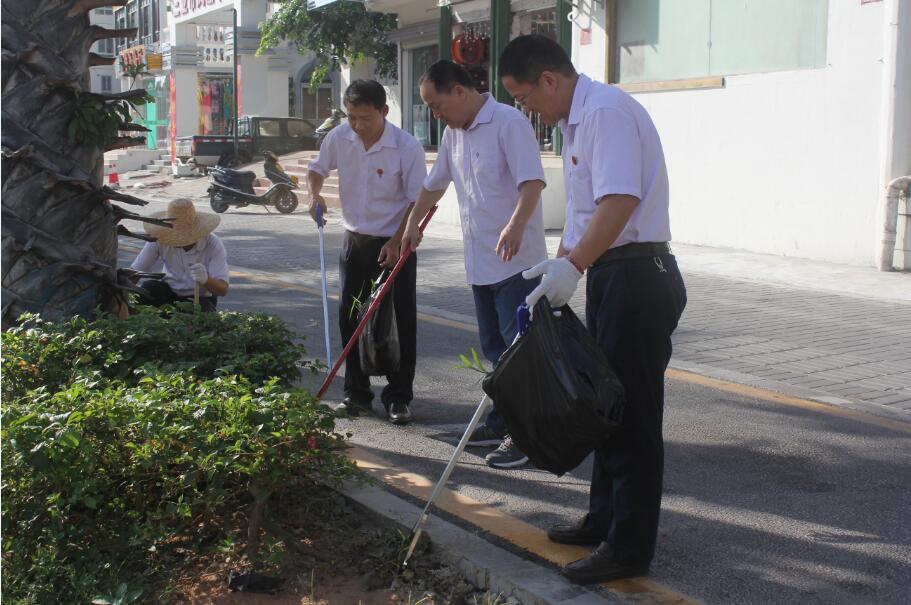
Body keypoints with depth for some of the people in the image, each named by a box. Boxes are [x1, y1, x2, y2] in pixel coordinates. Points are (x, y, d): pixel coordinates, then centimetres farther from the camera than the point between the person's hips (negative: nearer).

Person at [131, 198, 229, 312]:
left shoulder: (213, 245, -23)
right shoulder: (160, 239, -18)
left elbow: (223, 290, -26)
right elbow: (135, 269, -15)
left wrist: (205, 280, -48)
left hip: (201, 298, -1)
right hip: (169, 290, 2)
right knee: (147, 289, -29)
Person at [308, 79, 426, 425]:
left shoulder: (407, 147, -18)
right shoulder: (339, 138, -5)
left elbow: (418, 202, -13)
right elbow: (318, 168, 13)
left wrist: (396, 243, -17)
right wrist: (315, 195, -8)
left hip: (396, 244, -4)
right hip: (356, 240, 4)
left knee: (401, 322, -1)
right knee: (350, 319, 8)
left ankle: (398, 397, 10)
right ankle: (356, 393, 20)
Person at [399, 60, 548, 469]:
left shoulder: (509, 123, -13)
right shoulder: (454, 134, 15)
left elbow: (532, 181, -24)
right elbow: (435, 183, 29)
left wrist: (515, 225, -38)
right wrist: (413, 224, 35)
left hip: (516, 260, -9)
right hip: (480, 262, 9)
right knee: (495, 348, 15)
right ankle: (502, 423, 25)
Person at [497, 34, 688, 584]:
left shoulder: (606, 111, -17)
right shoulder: (578, 120, 17)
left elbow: (620, 200, -29)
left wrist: (572, 265, -34)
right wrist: (556, 273, 24)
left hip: (636, 277, -11)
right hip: (609, 276, 11)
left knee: (632, 414, -3)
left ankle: (630, 549, 6)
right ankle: (606, 520, 31)